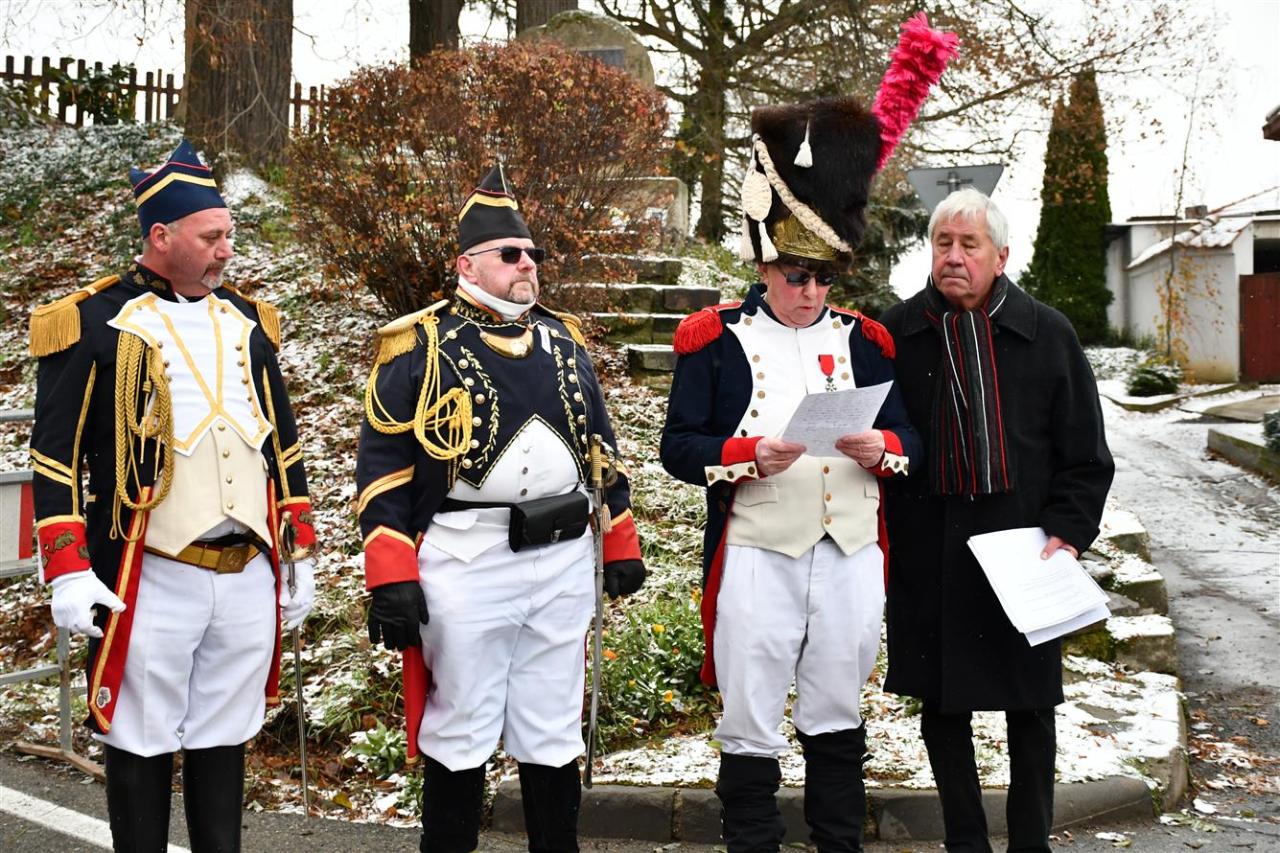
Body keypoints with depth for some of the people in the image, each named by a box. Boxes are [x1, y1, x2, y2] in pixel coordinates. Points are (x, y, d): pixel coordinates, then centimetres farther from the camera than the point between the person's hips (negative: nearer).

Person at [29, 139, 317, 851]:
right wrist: (69, 574, -11)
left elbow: (284, 448, 16)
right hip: (149, 585, -4)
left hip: (249, 578, 4)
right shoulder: (92, 324, -4)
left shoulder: (248, 321, 11)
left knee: (224, 742, 14)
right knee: (142, 748, 7)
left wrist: (299, 557, 15)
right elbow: (57, 459, -4)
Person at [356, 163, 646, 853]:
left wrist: (621, 542, 15)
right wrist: (391, 578, -13)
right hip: (464, 564, -4)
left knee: (553, 732, 13)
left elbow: (602, 446, 18)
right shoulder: (420, 346, -4)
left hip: (563, 560, 5)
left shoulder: (564, 340, 12)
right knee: (459, 731, 7)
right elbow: (382, 466, -7)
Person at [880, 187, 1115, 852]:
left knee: (1030, 709, 9)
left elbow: (1086, 456, 4)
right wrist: (886, 535, -1)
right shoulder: (897, 334, 1)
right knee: (941, 705, 9)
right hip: (926, 554, 0)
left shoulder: (1047, 335, 2)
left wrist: (1067, 533, -7)